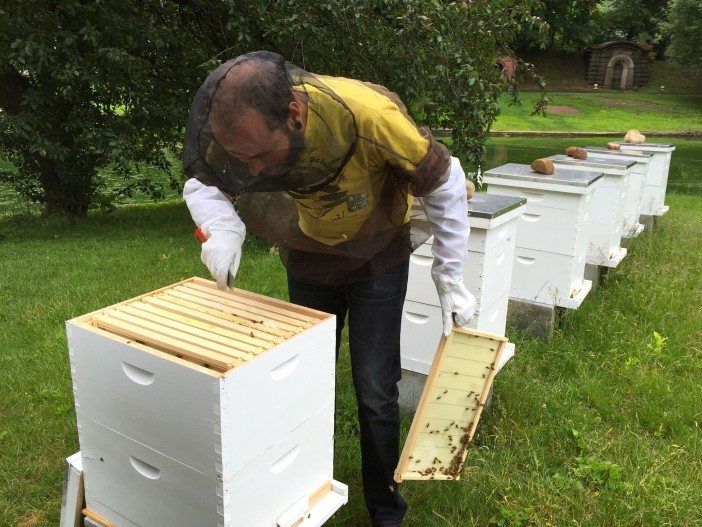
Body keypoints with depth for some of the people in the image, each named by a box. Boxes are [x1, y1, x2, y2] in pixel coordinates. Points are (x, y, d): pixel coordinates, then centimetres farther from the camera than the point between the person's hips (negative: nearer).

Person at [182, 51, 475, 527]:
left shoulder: (369, 117, -38)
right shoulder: (235, 130, -28)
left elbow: (444, 182, -22)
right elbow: (200, 183, -7)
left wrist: (451, 279, -18)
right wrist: (222, 228, -31)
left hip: (377, 260, -3)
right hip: (307, 264, 3)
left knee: (375, 395, -1)